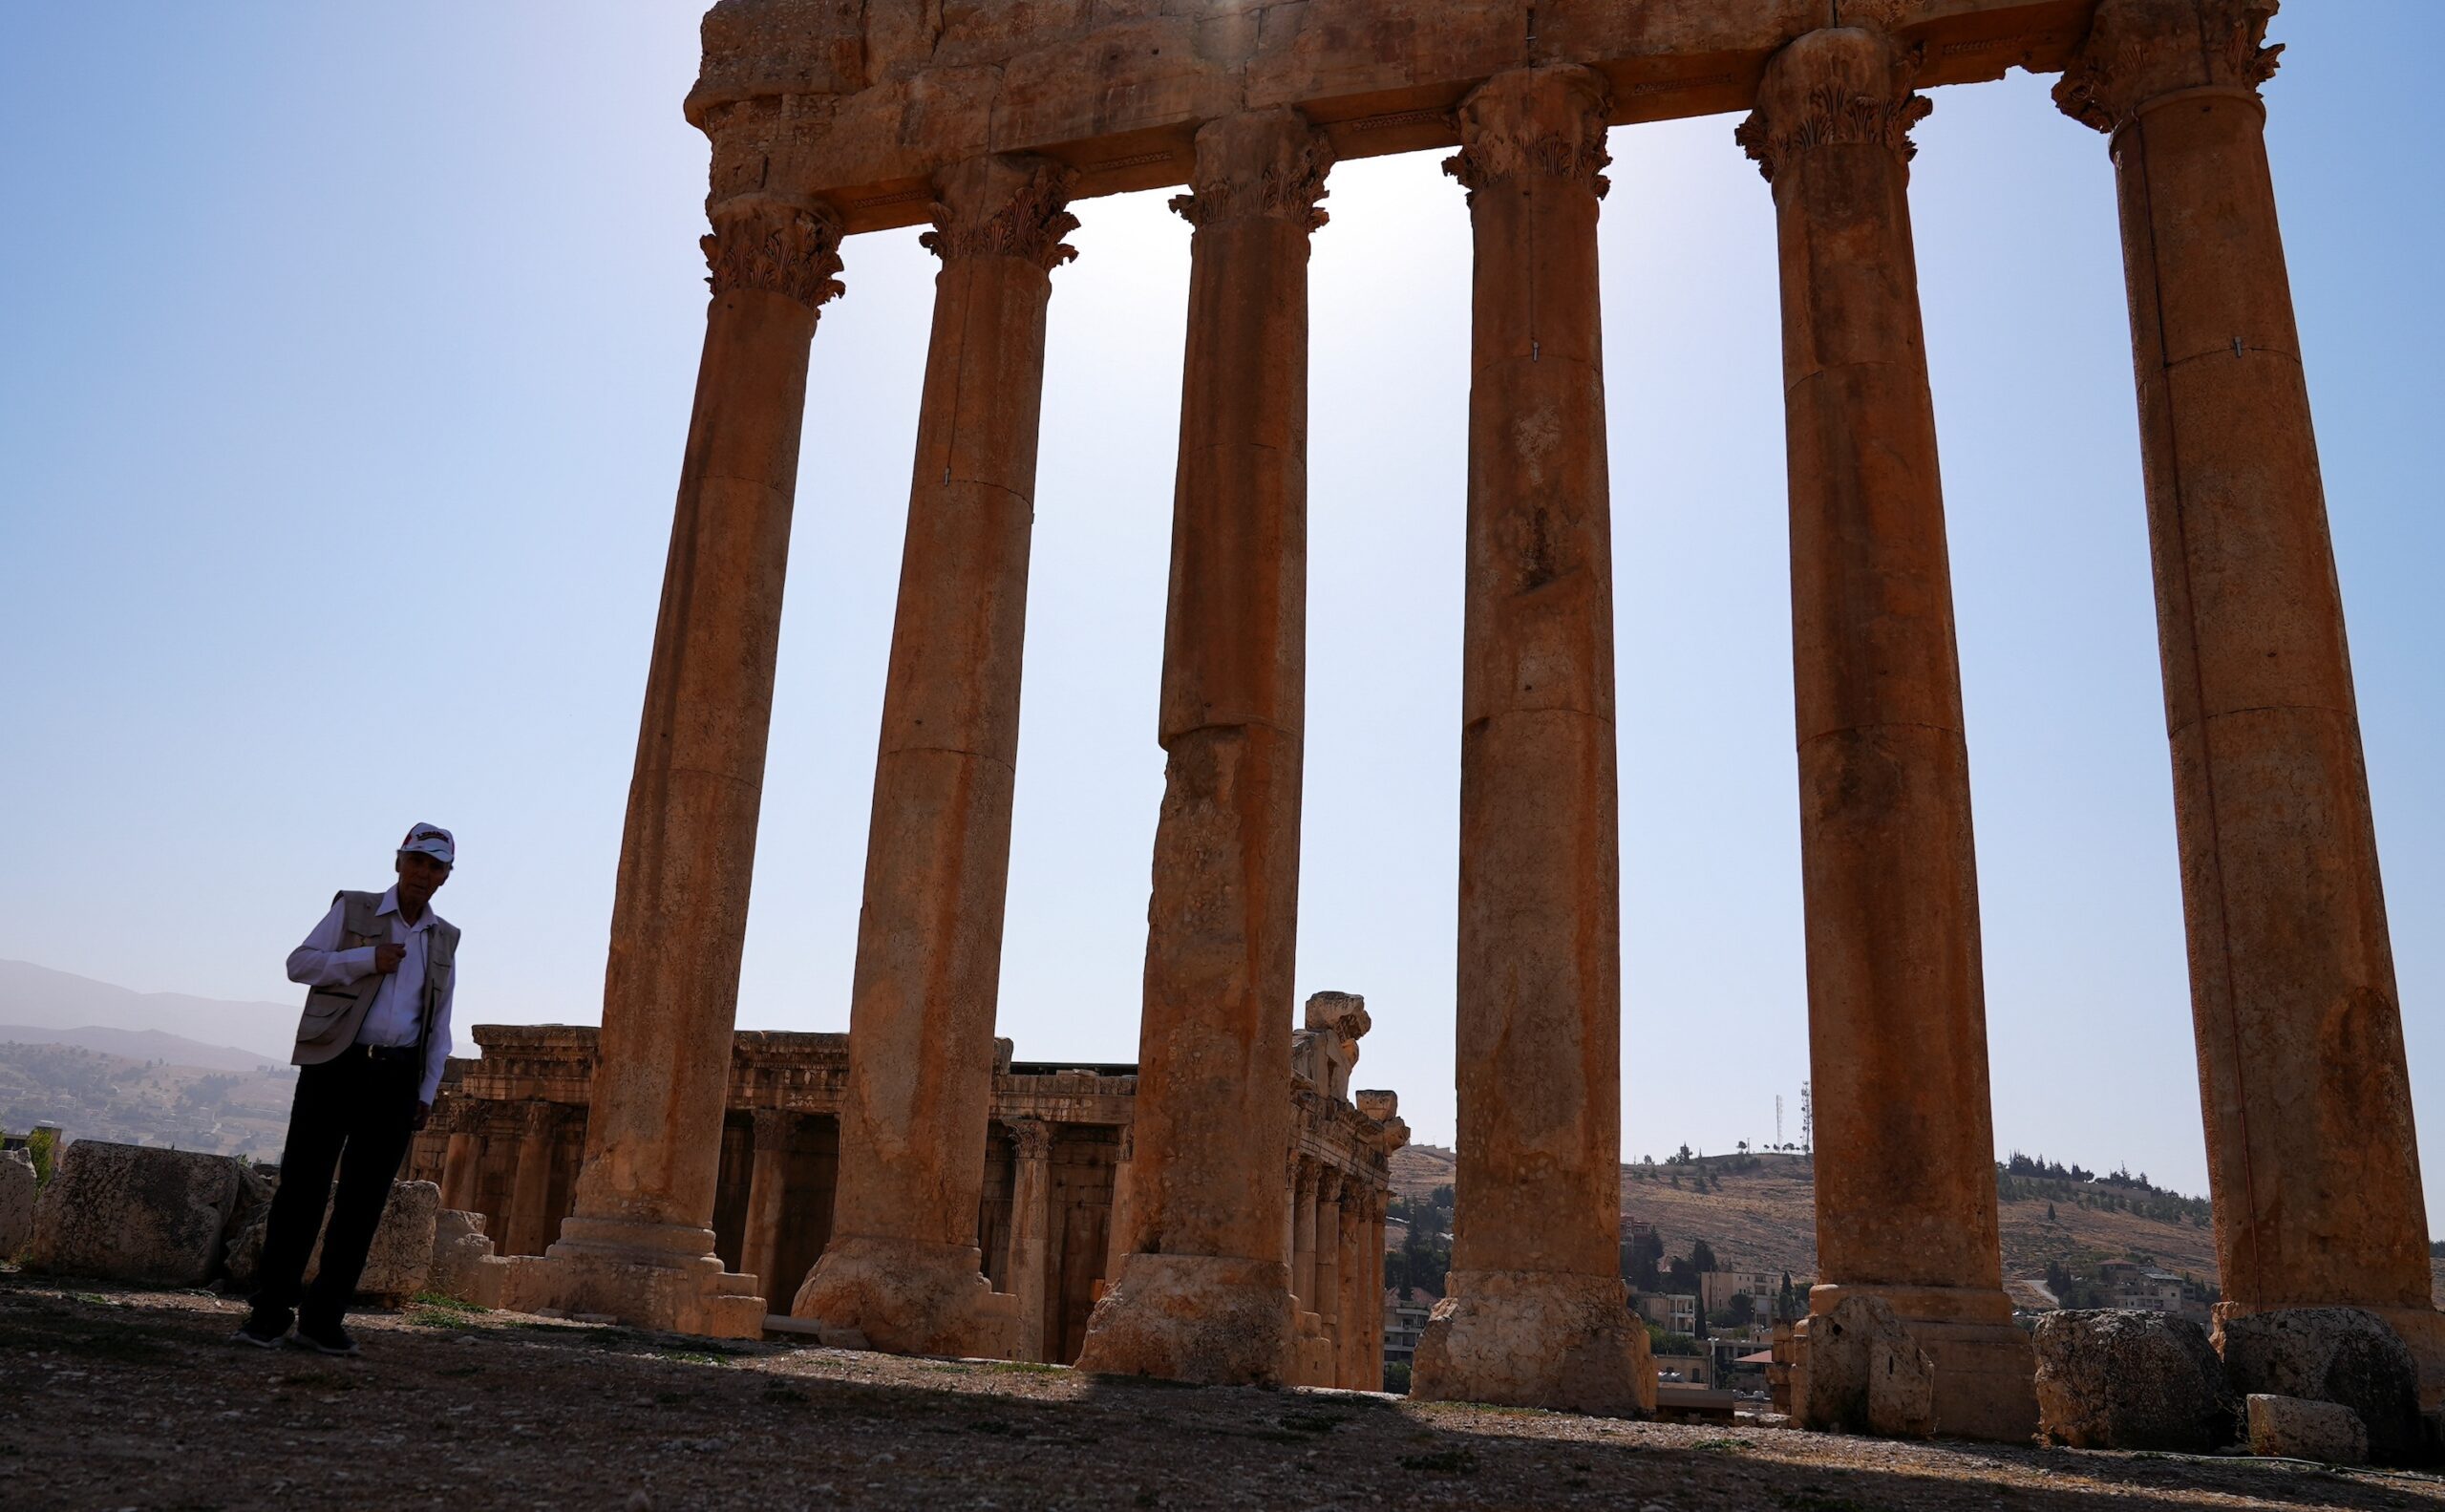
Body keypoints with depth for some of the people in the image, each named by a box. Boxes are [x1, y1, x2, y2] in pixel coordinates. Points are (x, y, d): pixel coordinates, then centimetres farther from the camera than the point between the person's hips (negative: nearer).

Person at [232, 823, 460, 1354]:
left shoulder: (444, 940, 13)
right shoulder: (352, 909, 6)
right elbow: (299, 963, -2)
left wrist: (427, 1092, 8)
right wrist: (368, 959, -13)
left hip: (397, 1078, 3)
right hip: (336, 1065, -2)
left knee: (363, 1200, 2)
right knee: (302, 1187, -4)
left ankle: (323, 1317, 8)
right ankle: (269, 1311, 3)